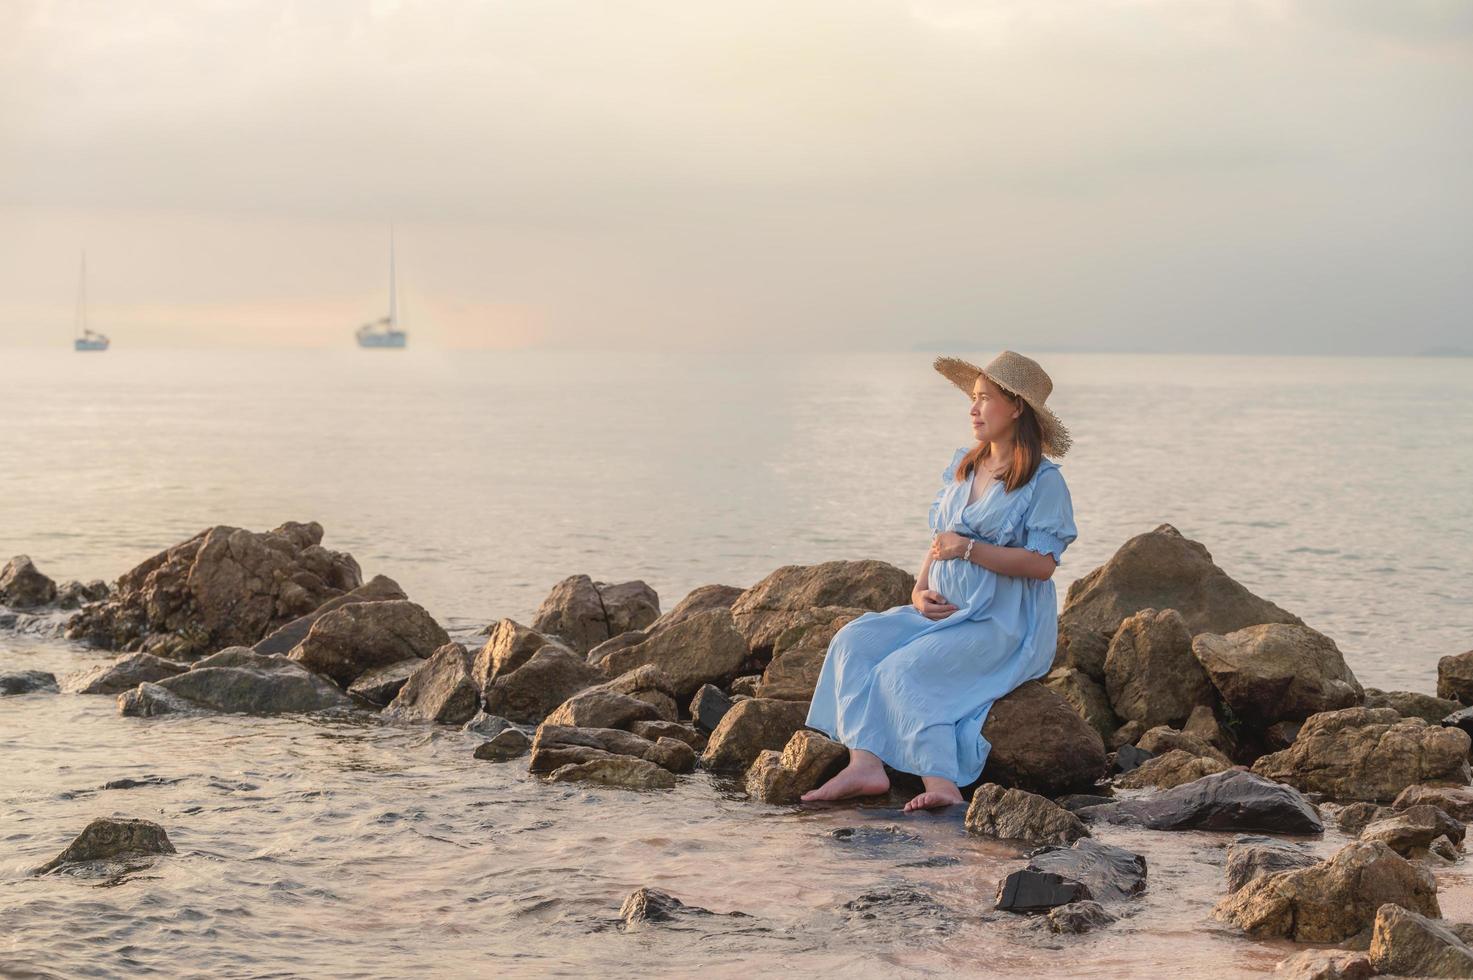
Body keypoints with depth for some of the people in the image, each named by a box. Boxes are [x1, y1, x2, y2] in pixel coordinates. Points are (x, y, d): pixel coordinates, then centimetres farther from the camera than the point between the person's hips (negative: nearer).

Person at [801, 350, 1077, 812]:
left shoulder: (1043, 480, -7)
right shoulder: (961, 466, 16)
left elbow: (1043, 563, -16)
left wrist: (969, 549, -19)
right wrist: (921, 590, -1)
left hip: (1004, 623, -8)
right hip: (946, 611, 8)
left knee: (903, 670, -28)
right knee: (855, 643, -15)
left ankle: (942, 783, -34)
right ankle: (864, 765, -29)